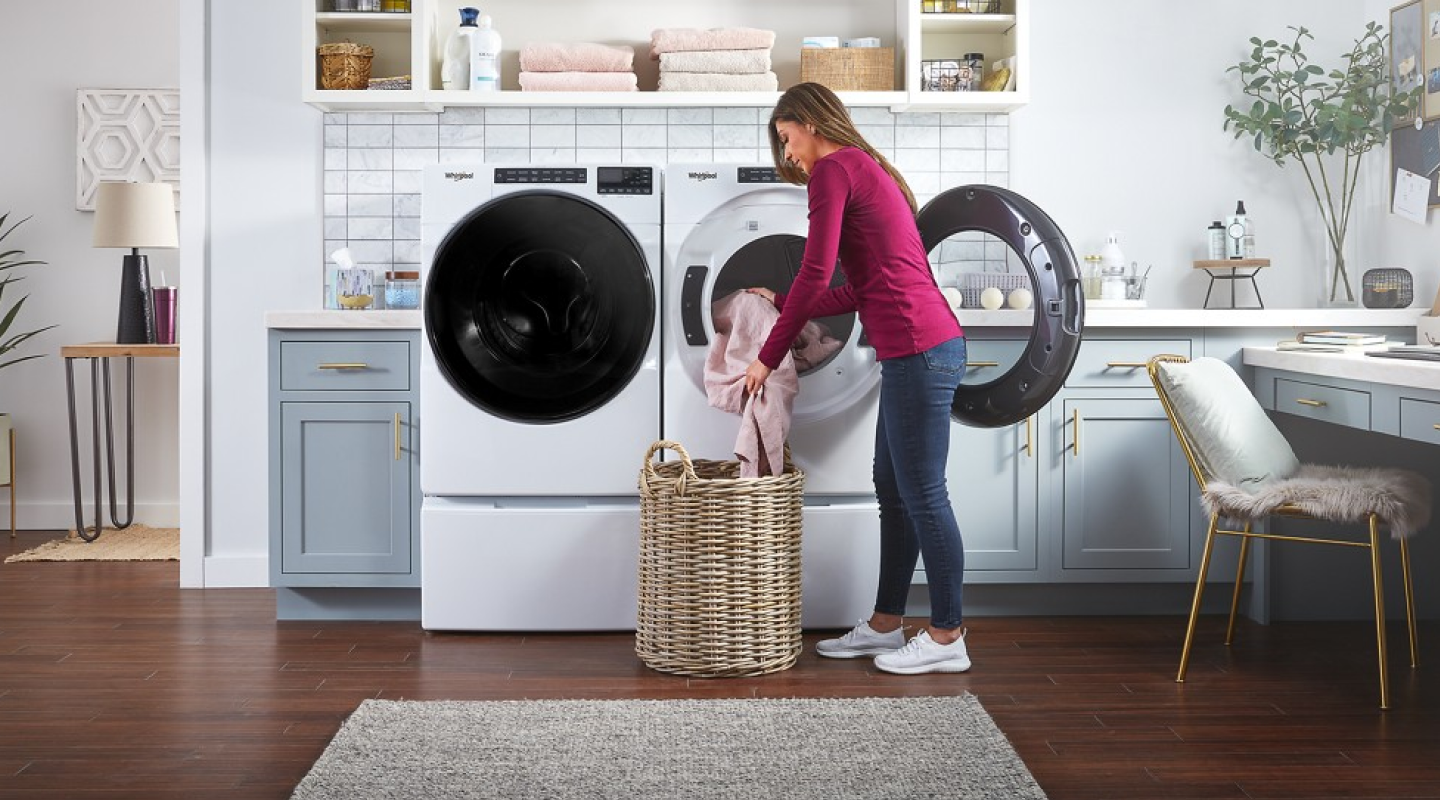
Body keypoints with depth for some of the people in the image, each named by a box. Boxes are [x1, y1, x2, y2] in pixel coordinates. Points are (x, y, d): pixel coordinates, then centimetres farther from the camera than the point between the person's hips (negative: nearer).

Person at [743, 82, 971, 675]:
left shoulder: (832, 170, -6)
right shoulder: (868, 170, 23)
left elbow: (815, 274, -12)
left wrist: (769, 356, -5)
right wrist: (781, 303, 29)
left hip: (917, 350, -10)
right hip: (918, 350, 10)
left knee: (923, 495, -2)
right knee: (894, 491, 16)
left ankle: (946, 639, 8)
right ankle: (886, 625, 26)